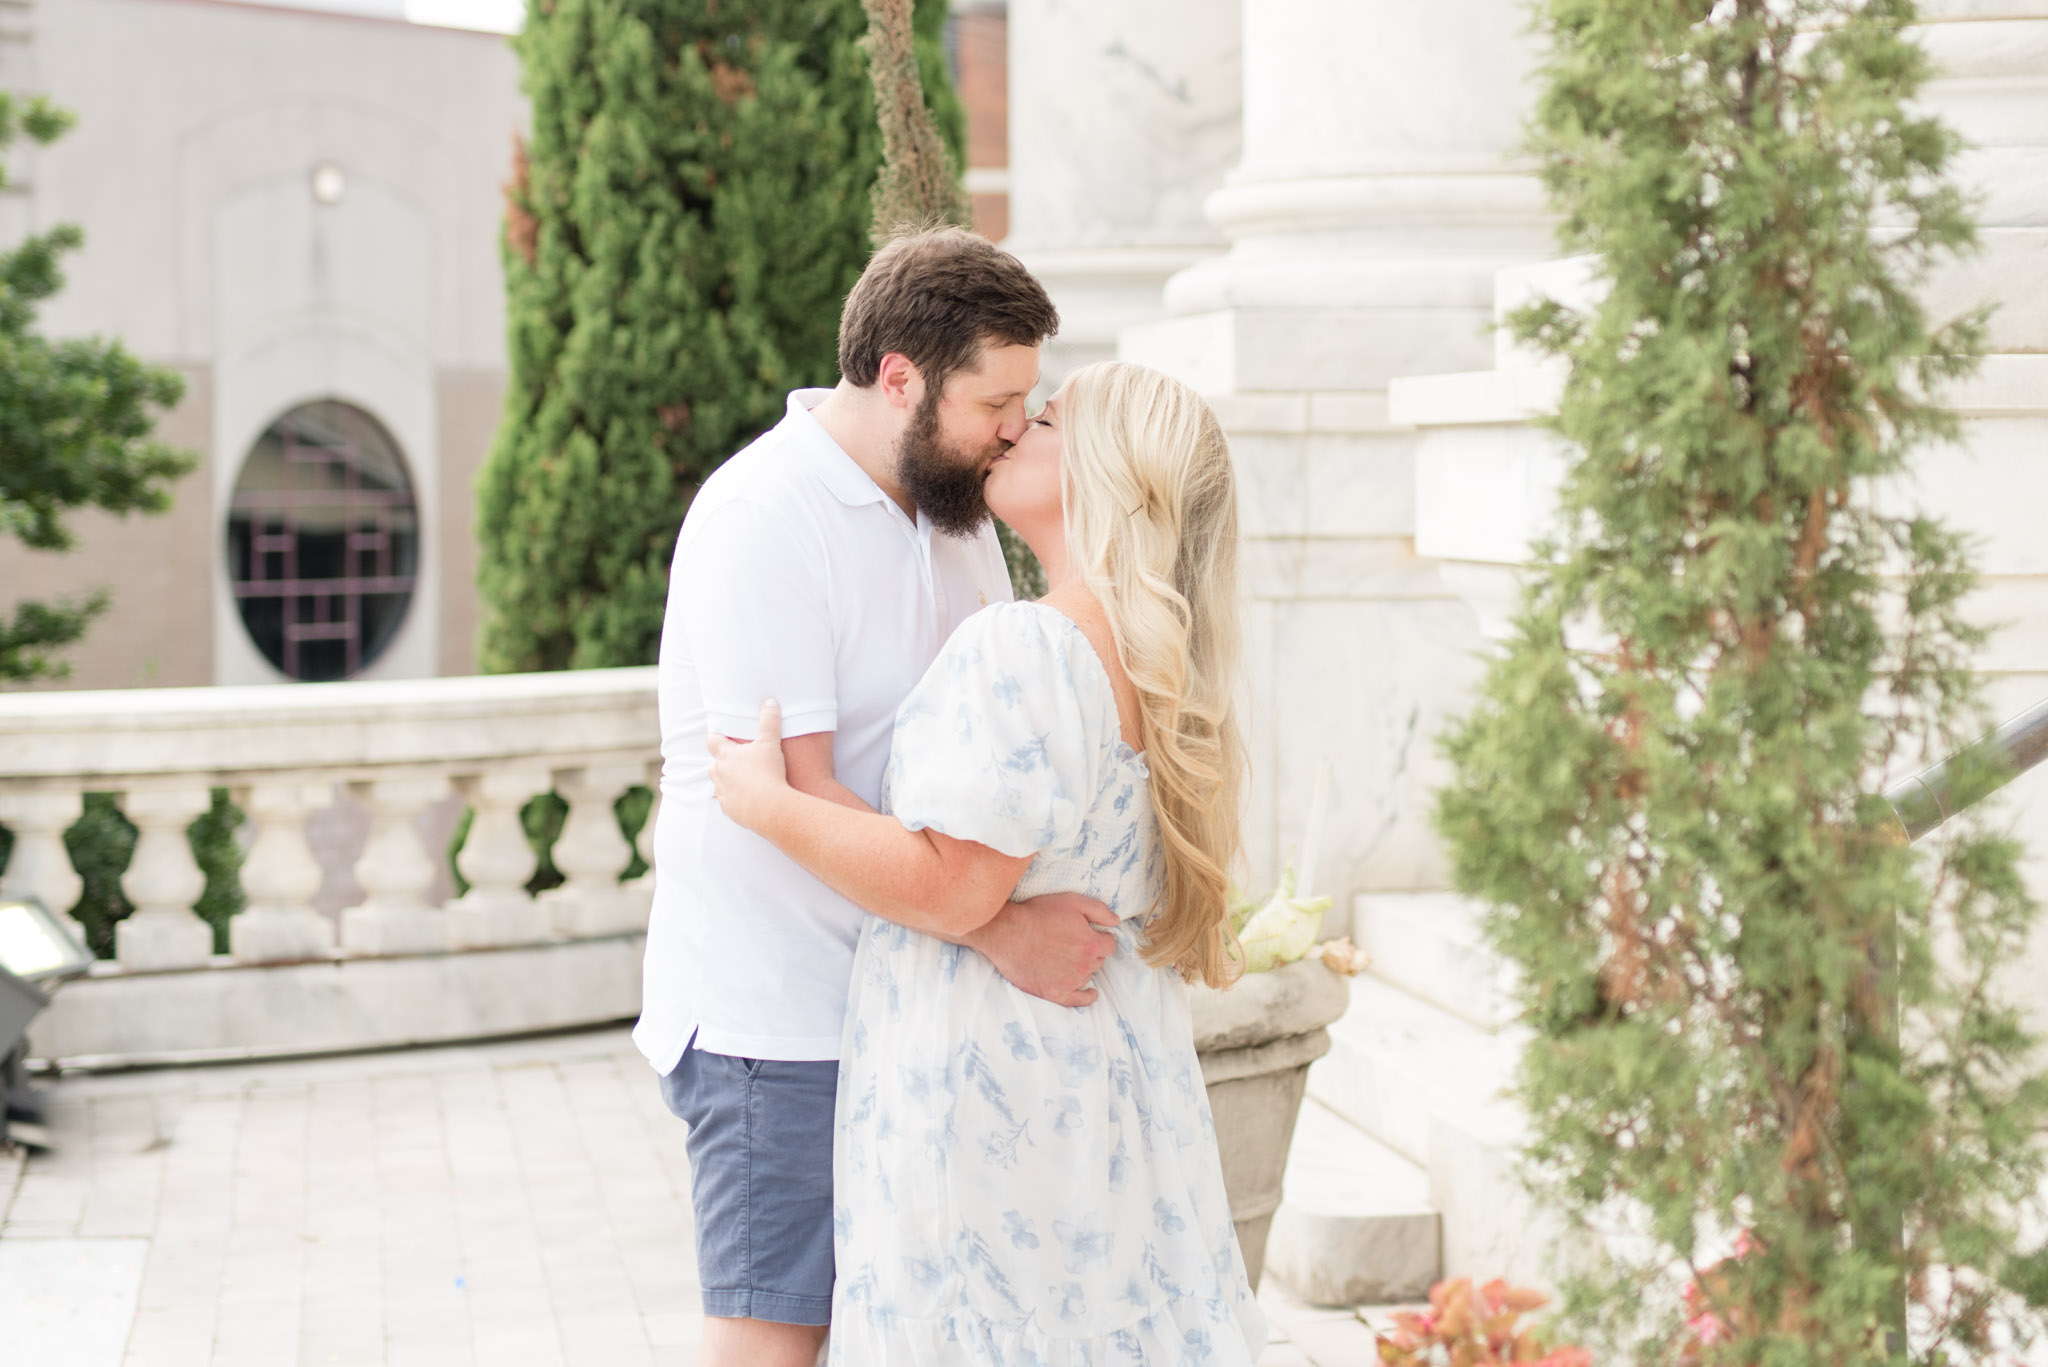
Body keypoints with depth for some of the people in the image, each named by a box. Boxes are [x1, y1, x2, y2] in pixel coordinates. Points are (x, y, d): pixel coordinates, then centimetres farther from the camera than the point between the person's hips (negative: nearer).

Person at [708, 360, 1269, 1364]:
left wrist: (767, 803, -14)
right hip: (1108, 1067, 9)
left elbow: (950, 889, -22)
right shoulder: (1150, 664, 10)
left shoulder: (1021, 645, -19)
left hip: (992, 1078, -9)